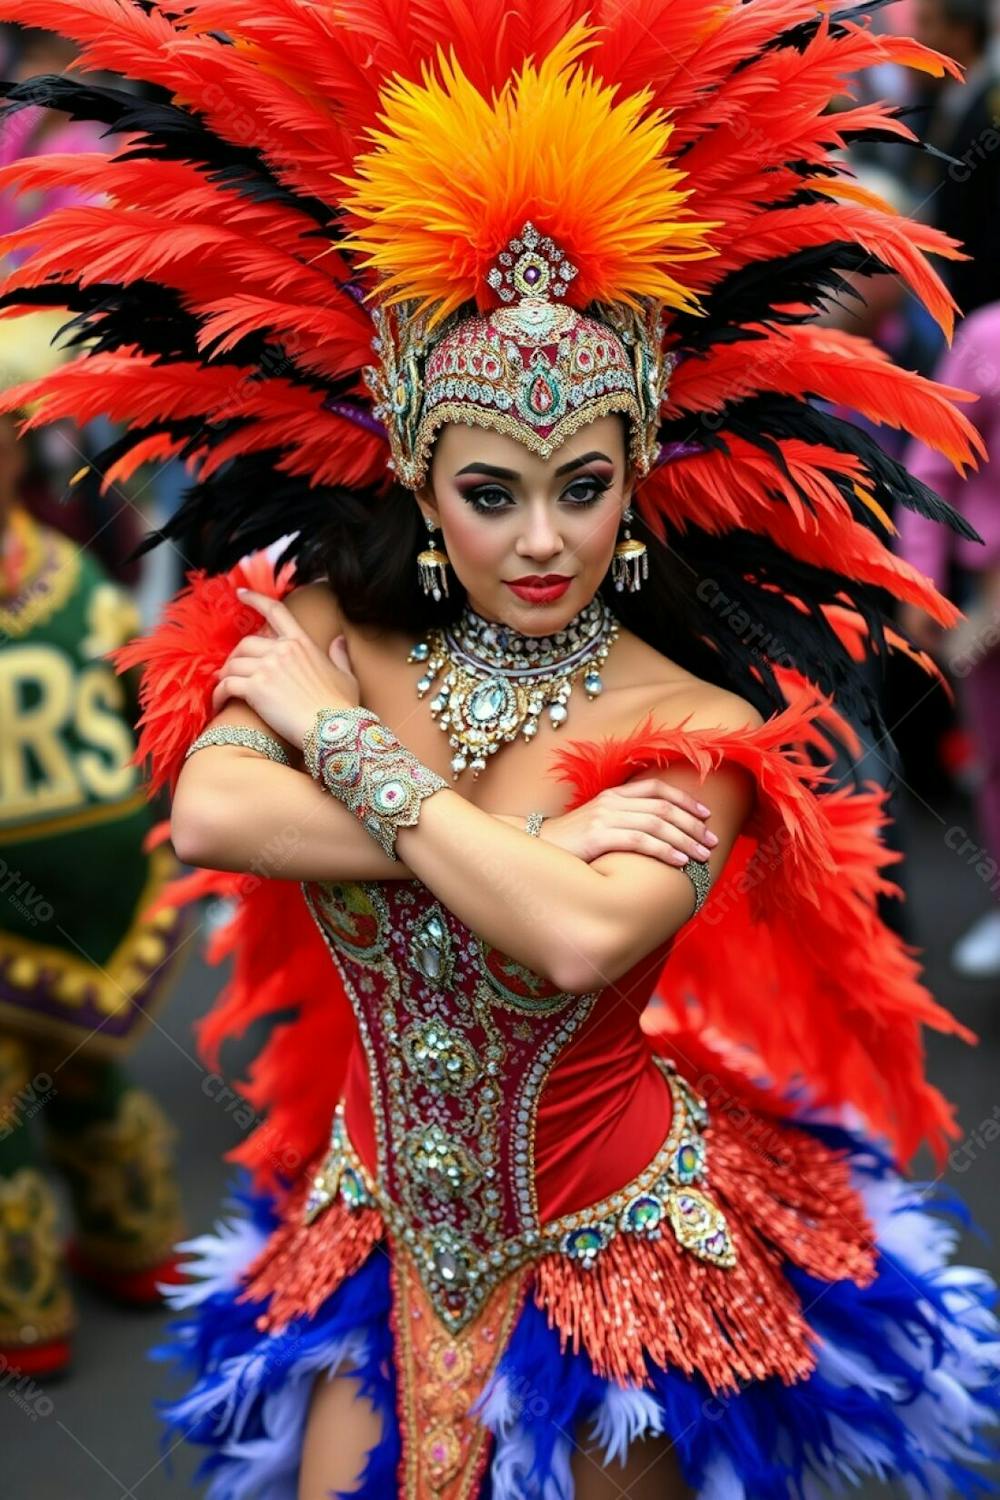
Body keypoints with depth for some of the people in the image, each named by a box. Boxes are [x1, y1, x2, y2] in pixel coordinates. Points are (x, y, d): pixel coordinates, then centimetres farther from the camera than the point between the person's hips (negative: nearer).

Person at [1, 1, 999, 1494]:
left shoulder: (701, 730, -20)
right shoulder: (318, 627, -9)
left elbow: (585, 938, -38)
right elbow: (208, 818, -26)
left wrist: (341, 737, -26)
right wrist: (533, 842, -28)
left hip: (616, 1252, -3)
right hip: (387, 1238, 3)